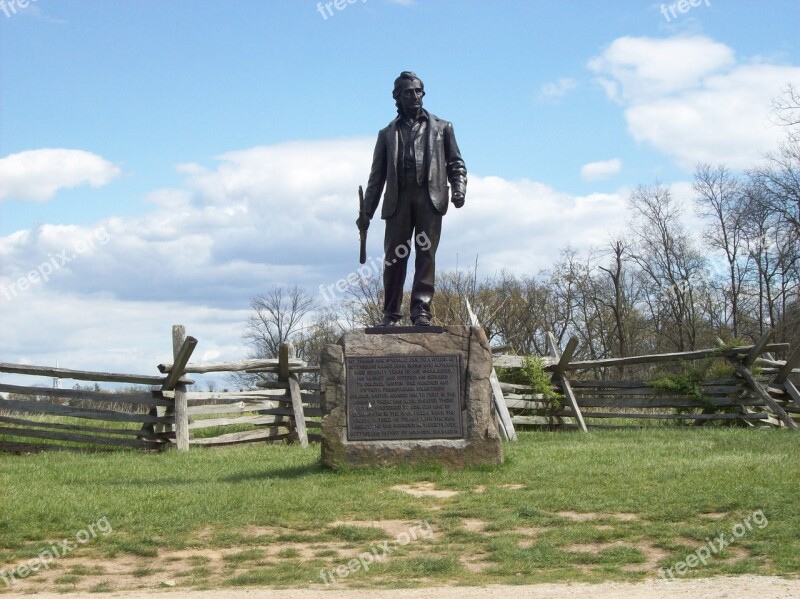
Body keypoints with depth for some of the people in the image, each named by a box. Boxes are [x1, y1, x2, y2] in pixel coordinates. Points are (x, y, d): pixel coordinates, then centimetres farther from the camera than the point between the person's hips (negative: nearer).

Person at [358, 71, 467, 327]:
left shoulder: (442, 128, 19)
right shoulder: (388, 133, 20)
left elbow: (456, 163, 14)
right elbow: (377, 175, 18)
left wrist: (458, 189, -5)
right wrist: (366, 212, 12)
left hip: (430, 197, -1)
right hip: (398, 199, 1)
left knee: (426, 254, -8)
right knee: (394, 256, -4)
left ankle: (421, 310, -8)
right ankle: (390, 312, 0)